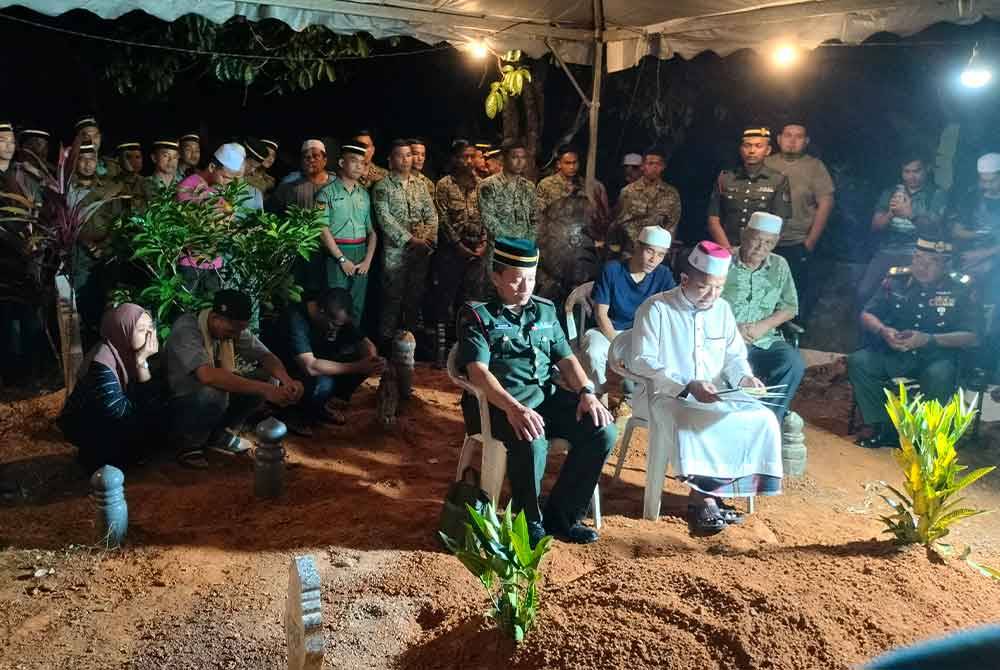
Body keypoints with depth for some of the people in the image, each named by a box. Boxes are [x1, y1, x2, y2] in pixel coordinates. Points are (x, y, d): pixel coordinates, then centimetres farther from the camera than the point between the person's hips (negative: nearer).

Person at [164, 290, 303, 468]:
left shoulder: (235, 328, -8)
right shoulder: (186, 328, -28)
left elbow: (265, 356, -4)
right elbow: (207, 375, -42)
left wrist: (287, 380, -28)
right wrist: (265, 390, -45)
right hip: (183, 405, -7)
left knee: (268, 379, -9)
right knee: (214, 394, -37)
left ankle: (220, 435, 6)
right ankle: (189, 444, -7)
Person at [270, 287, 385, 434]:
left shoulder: (338, 317, -11)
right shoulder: (295, 318, -32)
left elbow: (366, 343, -5)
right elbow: (311, 367, -41)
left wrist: (372, 359, -29)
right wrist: (357, 367, -40)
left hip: (319, 367, 7)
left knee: (362, 358, -14)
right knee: (323, 383, -37)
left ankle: (329, 405, -1)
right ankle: (299, 416, -9)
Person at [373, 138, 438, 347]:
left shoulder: (420, 185, 14)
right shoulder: (383, 186, -1)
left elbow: (431, 215, 10)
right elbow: (385, 218, -11)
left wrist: (429, 238, -8)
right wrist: (410, 239, -17)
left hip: (422, 250, 4)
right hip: (395, 250, -4)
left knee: (416, 296, 9)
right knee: (393, 297, -2)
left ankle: (412, 335, 20)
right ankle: (388, 338, 6)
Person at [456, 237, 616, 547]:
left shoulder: (545, 310, 19)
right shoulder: (477, 315, 0)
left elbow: (566, 358, 16)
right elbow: (478, 371, -13)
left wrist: (587, 392, -5)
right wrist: (514, 408, -30)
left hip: (548, 396, 6)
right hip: (502, 403, -6)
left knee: (603, 430, -17)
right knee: (532, 443, -36)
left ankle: (561, 516, -1)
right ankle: (529, 524, -8)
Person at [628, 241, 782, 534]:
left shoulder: (722, 309, 10)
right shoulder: (656, 308, -8)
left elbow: (734, 355, 18)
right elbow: (641, 361, -14)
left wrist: (745, 377, -7)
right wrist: (687, 386, -25)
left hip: (716, 396, 6)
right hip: (669, 396, -6)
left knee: (763, 419, -16)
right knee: (689, 425, -38)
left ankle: (703, 495, -11)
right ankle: (705, 498, -17)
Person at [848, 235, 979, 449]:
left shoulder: (960, 289, -3)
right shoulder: (896, 280, 4)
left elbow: (971, 336, -8)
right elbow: (867, 315, 8)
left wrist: (928, 339, -22)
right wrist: (882, 330, -16)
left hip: (936, 356, -3)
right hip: (892, 353, 3)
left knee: (939, 376, -36)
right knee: (858, 361, -24)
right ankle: (876, 425, -11)